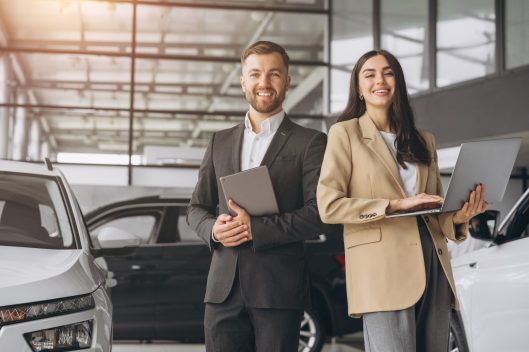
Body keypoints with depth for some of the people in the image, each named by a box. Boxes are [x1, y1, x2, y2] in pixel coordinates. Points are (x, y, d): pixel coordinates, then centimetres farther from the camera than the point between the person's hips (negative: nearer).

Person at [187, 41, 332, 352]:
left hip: (279, 290, -3)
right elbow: (197, 207, 18)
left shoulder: (310, 143, 1)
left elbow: (320, 215, -8)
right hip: (224, 288, 4)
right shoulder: (220, 142, 16)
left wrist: (255, 228, -15)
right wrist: (213, 228, -4)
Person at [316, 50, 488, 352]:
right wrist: (395, 205, -13)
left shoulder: (424, 140, 20)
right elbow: (329, 206, -7)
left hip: (433, 266, 6)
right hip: (383, 270, -5)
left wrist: (458, 217, -3)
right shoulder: (345, 133, 4)